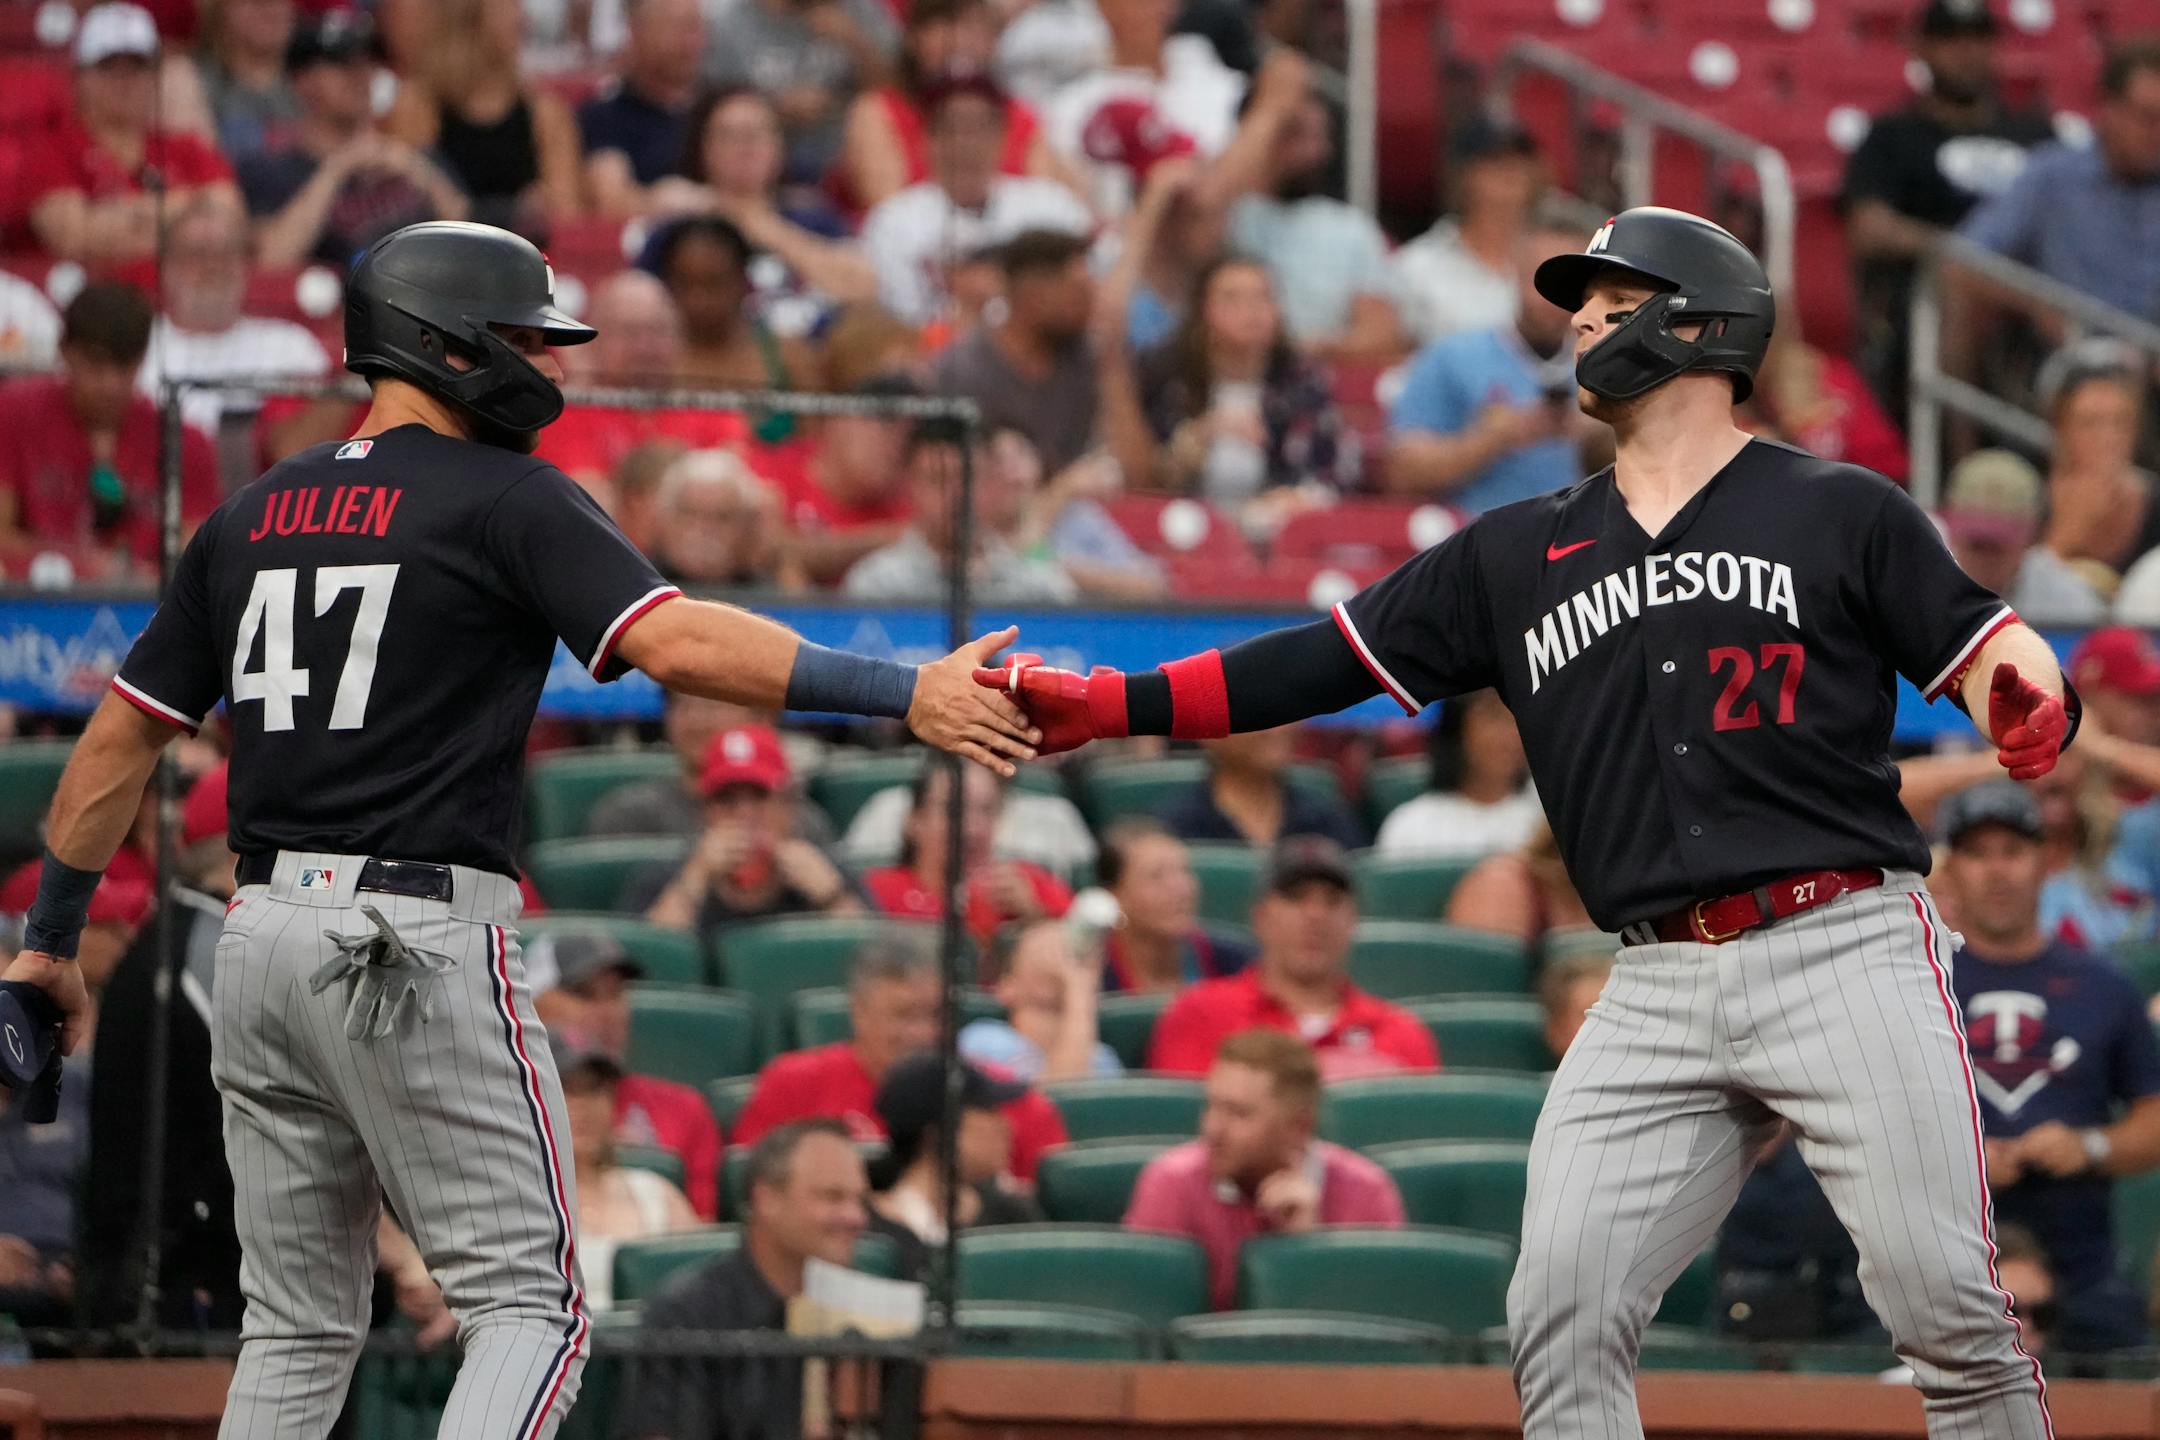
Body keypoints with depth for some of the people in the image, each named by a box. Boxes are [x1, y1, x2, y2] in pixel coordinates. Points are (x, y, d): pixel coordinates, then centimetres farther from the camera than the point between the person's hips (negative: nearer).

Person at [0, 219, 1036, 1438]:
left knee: (299, 1331, 14)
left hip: (266, 933, 7)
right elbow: (675, 641, -21)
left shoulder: (252, 517, 14)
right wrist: (904, 694, -24)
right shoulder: (508, 499, -6)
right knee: (529, 1305, -4)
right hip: (424, 943, -7)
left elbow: (121, 738, 16)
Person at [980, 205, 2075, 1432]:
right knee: (1561, 1318, -6)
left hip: (1844, 951, -4)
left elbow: (1983, 651, 2)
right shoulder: (1520, 555, 17)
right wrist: (1105, 708, 7)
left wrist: (2028, 703, -22)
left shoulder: (1844, 513, 6)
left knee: (1946, 1304, -13)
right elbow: (1323, 664, 15)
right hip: (1658, 996, 4)